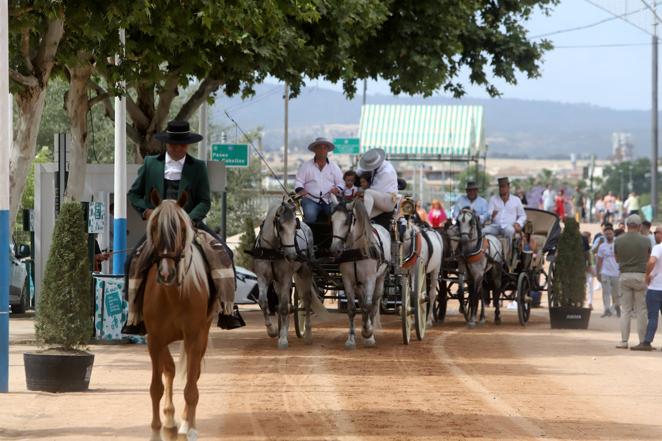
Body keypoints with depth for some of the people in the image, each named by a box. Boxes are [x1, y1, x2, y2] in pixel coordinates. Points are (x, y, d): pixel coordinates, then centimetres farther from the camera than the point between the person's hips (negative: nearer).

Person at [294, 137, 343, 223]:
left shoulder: (334, 167, 18)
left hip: (329, 201, 2)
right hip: (311, 200, -2)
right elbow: (298, 181, 8)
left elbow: (341, 183, 14)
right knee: (310, 215, -34)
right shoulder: (305, 165, 13)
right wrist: (300, 190, -15)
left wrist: (337, 189, -10)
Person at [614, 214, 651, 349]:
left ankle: (624, 341, 2)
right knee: (641, 310, 3)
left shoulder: (618, 241, -1)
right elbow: (649, 259, 6)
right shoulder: (645, 241, -5)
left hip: (624, 276, 2)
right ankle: (642, 341, 3)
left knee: (625, 310, 7)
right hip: (641, 276, -2)